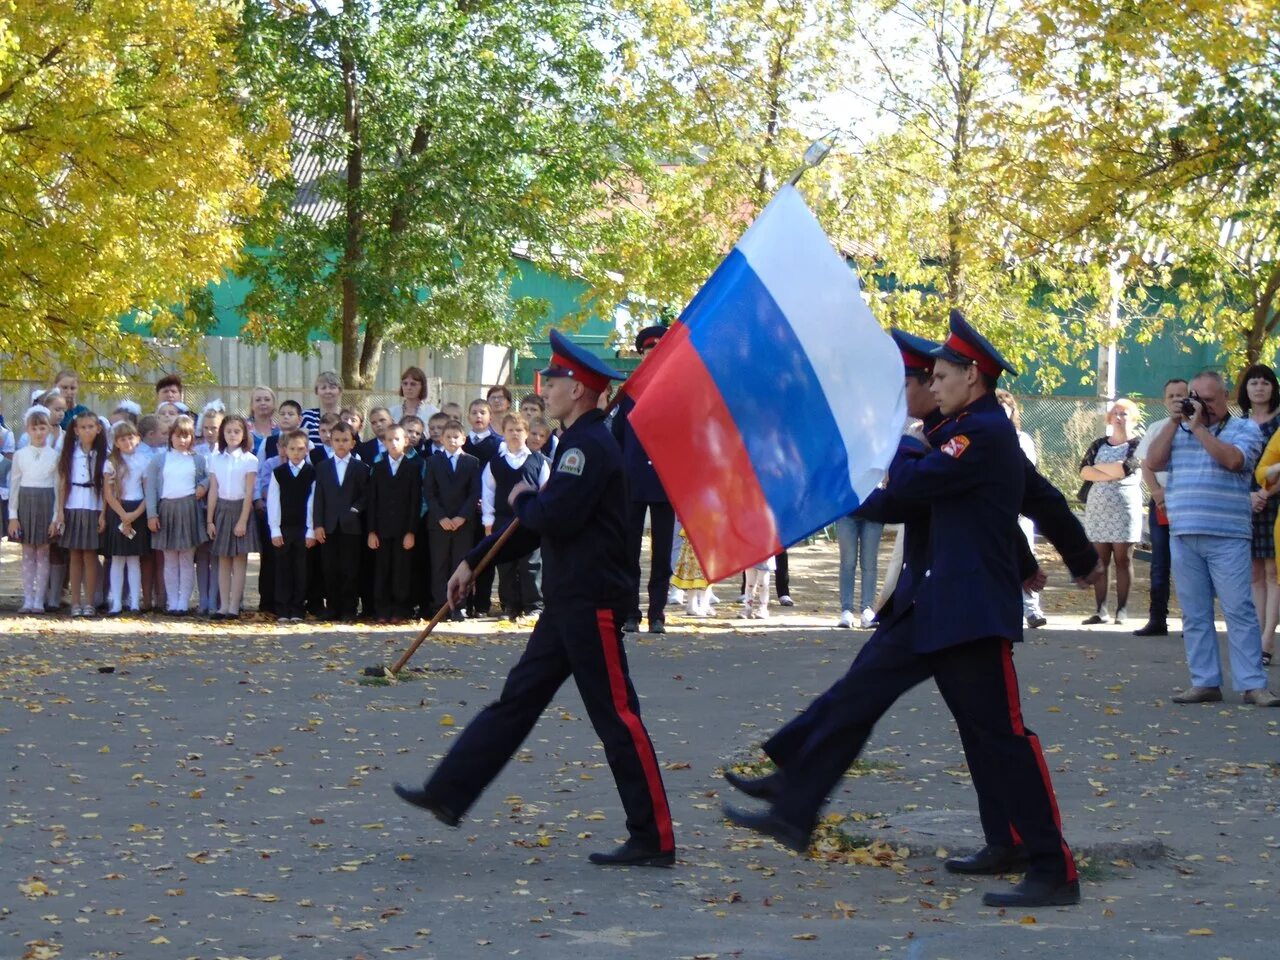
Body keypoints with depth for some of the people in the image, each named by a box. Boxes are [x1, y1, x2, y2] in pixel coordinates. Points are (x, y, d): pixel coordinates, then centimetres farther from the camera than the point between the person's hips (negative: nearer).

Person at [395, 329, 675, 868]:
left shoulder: (589, 446, -16)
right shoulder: (580, 443, 17)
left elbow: (555, 518, -27)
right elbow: (538, 523, 23)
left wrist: (522, 499, -5)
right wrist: (473, 562, 24)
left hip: (592, 603, -10)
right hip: (570, 602, 10)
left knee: (616, 717, -6)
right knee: (517, 698, 13)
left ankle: (654, 842, -1)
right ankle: (448, 796, 19)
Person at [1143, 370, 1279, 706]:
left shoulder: (1244, 428, 5)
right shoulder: (1177, 431, 17)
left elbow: (1233, 459, -14)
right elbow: (1154, 463, 4)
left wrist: (1199, 427, -10)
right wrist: (1175, 423, 0)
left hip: (1227, 538, -4)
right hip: (1183, 536, 4)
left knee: (1239, 610, -6)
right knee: (1194, 614, 5)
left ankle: (1253, 684, -5)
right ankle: (1205, 683, 9)